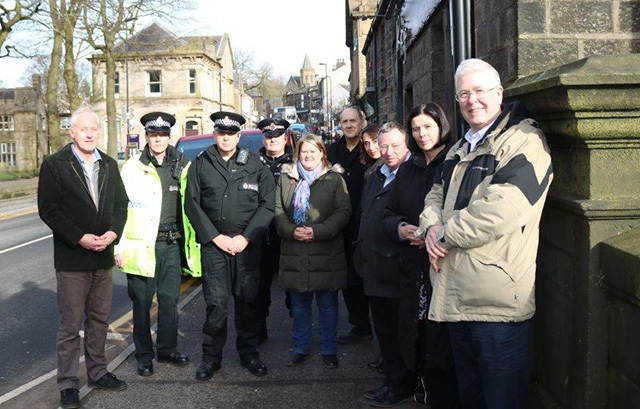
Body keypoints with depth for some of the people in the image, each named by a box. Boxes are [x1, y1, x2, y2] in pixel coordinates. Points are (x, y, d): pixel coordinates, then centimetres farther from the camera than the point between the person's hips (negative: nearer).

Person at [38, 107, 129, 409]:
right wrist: (80, 238, -17)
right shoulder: (54, 165, -5)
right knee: (70, 325, 3)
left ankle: (97, 373, 29)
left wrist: (113, 232, -8)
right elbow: (48, 209, -10)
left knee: (99, 319, 15)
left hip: (103, 257, 5)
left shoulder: (109, 165, 10)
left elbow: (121, 203, 10)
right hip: (72, 258, -5)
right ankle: (68, 384, 14)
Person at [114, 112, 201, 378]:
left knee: (170, 299, 10)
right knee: (142, 301, 5)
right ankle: (144, 354, 19)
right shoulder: (133, 167, -2)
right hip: (142, 245, -3)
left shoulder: (182, 166, 7)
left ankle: (167, 349, 26)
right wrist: (119, 247, -8)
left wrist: (190, 241, 6)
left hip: (172, 244, 3)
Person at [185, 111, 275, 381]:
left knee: (247, 300, 6)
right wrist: (216, 237, -6)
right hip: (213, 243, 0)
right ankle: (211, 356, 12)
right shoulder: (201, 164, 6)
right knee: (216, 302, -1)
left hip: (248, 244, 1)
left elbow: (267, 204, 1)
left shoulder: (255, 164, 5)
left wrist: (245, 238, -8)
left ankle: (249, 353, 21)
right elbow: (192, 204, 3)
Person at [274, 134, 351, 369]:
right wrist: (291, 231, -12)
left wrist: (316, 231, -16)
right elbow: (278, 211, 6)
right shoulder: (286, 178, 10)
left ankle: (329, 350, 21)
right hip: (294, 253, 2)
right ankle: (301, 348, 27)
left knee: (328, 305, 7)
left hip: (326, 253, -2)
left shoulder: (334, 179, 2)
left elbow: (343, 212, -6)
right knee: (300, 304, 13)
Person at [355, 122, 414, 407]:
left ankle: (402, 385, 19)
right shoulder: (376, 177, 16)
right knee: (384, 329, 18)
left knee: (400, 332, 4)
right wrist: (362, 251, 20)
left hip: (397, 268, -9)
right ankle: (391, 379, 30)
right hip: (374, 269, 9)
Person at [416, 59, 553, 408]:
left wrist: (444, 234, -13)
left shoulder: (524, 141, -12)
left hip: (497, 300, -8)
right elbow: (436, 195, 20)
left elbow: (500, 211, -24)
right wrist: (431, 226, -4)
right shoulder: (460, 150, 18)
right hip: (456, 297, 9)